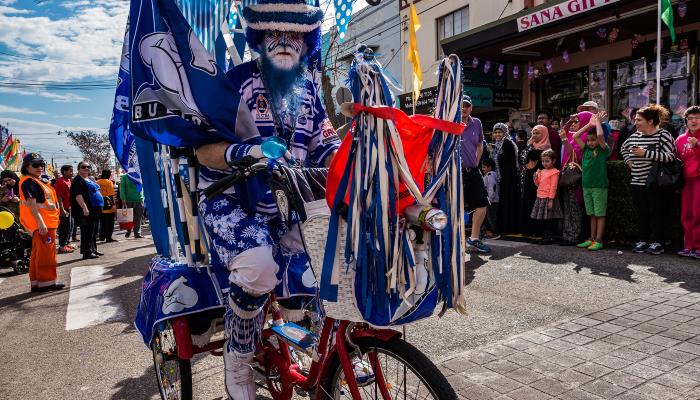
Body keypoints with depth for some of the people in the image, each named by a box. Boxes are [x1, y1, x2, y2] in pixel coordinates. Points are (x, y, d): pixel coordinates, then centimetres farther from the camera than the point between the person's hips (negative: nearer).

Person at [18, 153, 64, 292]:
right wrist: (41, 223, -28)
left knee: (38, 253, 13)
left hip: (46, 222, 11)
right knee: (46, 252, -7)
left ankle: (36, 283, 20)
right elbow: (31, 204, -21)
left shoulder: (38, 181, 19)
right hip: (41, 223, -11)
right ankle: (46, 282, -3)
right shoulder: (29, 182, -12)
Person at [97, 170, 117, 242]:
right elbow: (111, 195, -15)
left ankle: (102, 237, 16)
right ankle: (108, 237, 2)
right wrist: (113, 204, -14)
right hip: (108, 206, -5)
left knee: (102, 222, 14)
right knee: (109, 223, 2)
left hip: (100, 206, 5)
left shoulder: (97, 182, 7)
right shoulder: (109, 182, -9)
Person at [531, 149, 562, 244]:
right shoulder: (542, 171, 14)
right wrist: (536, 176, 1)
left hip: (548, 198, -7)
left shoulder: (554, 172, -9)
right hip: (540, 198, 7)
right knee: (544, 219, 13)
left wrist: (551, 200, -18)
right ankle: (546, 236, 21)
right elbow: (538, 184, 19)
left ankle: (551, 237, 4)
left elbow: (553, 187, -14)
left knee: (550, 220, -2)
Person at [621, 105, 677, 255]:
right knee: (641, 213, 9)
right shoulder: (634, 136, 9)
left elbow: (669, 156, -20)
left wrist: (645, 153, -24)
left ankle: (657, 242, 9)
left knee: (657, 213, 1)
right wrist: (628, 161, 14)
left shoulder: (663, 135, -9)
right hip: (638, 183, 6)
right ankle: (643, 240, 18)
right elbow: (624, 148, 30)